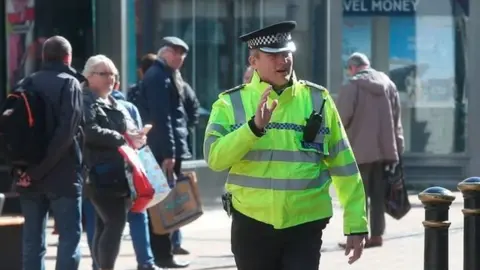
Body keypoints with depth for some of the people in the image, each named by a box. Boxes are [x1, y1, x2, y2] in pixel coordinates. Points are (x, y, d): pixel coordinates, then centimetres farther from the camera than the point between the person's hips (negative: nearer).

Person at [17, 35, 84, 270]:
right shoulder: (69, 84, -6)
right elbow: (67, 132, -17)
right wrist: (39, 170, -16)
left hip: (30, 176, 5)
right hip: (62, 174, -5)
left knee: (32, 237, 9)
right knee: (69, 234, -2)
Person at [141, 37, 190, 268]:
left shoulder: (166, 75, 20)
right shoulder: (158, 76, -12)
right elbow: (161, 117, -19)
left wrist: (176, 149, 18)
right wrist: (168, 153, -23)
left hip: (168, 148, 10)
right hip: (164, 150, -10)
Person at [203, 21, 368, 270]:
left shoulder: (318, 100, 2)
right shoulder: (231, 103, 0)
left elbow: (343, 166, 4)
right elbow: (214, 158, -14)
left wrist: (356, 224, 1)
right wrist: (254, 127, -26)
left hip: (304, 226, -1)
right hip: (252, 225, 1)